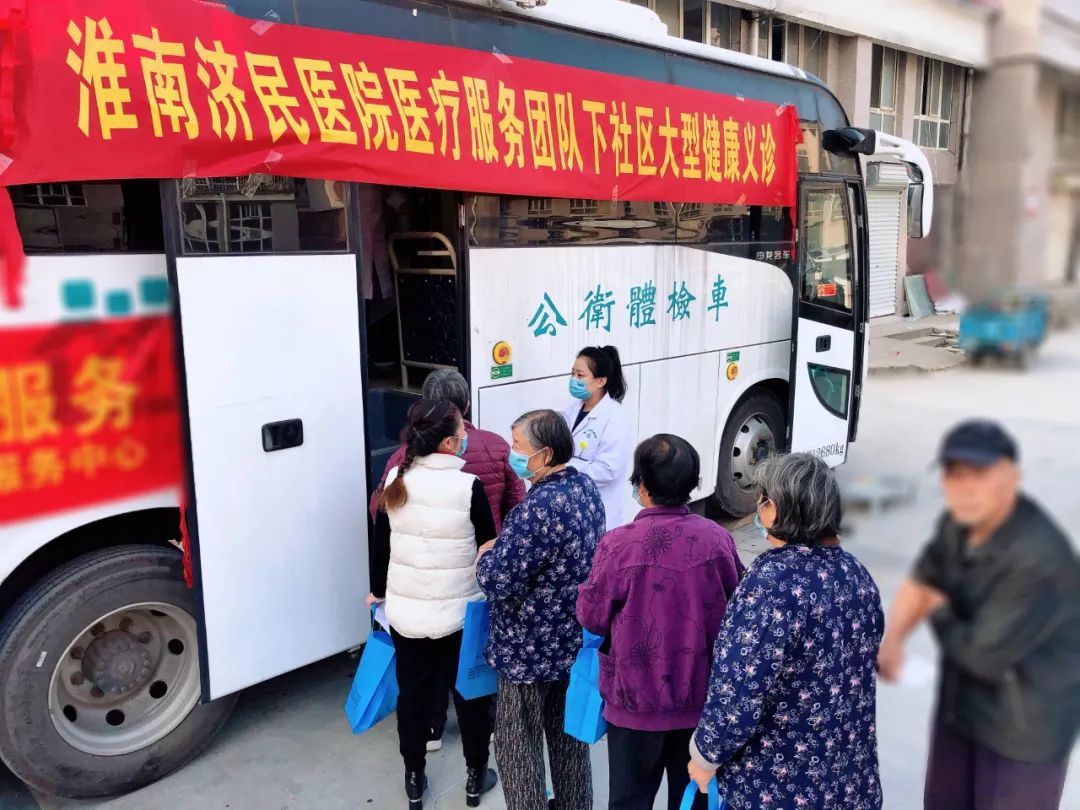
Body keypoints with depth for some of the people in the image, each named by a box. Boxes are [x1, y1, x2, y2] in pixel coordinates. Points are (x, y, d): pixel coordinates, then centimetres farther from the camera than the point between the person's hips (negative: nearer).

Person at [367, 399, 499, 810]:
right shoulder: (468, 487, -19)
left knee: (412, 695, 18)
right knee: (470, 694, 16)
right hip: (459, 612, -3)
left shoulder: (396, 480, -7)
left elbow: (381, 543, 3)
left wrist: (379, 590, 19)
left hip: (405, 611, 4)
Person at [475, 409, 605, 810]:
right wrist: (505, 548, 4)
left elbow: (497, 580, -28)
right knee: (569, 733, 24)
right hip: (573, 639, 9)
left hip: (531, 648, -9)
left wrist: (485, 556, -7)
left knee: (517, 745, 10)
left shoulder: (538, 508, -30)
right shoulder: (586, 486, 0)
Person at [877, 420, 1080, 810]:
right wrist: (890, 641, -17)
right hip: (962, 700, 7)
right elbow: (921, 583, 2)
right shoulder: (960, 522, -8)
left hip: (1028, 723, -7)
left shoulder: (1040, 558, -33)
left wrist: (940, 614, -9)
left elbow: (984, 654, -29)